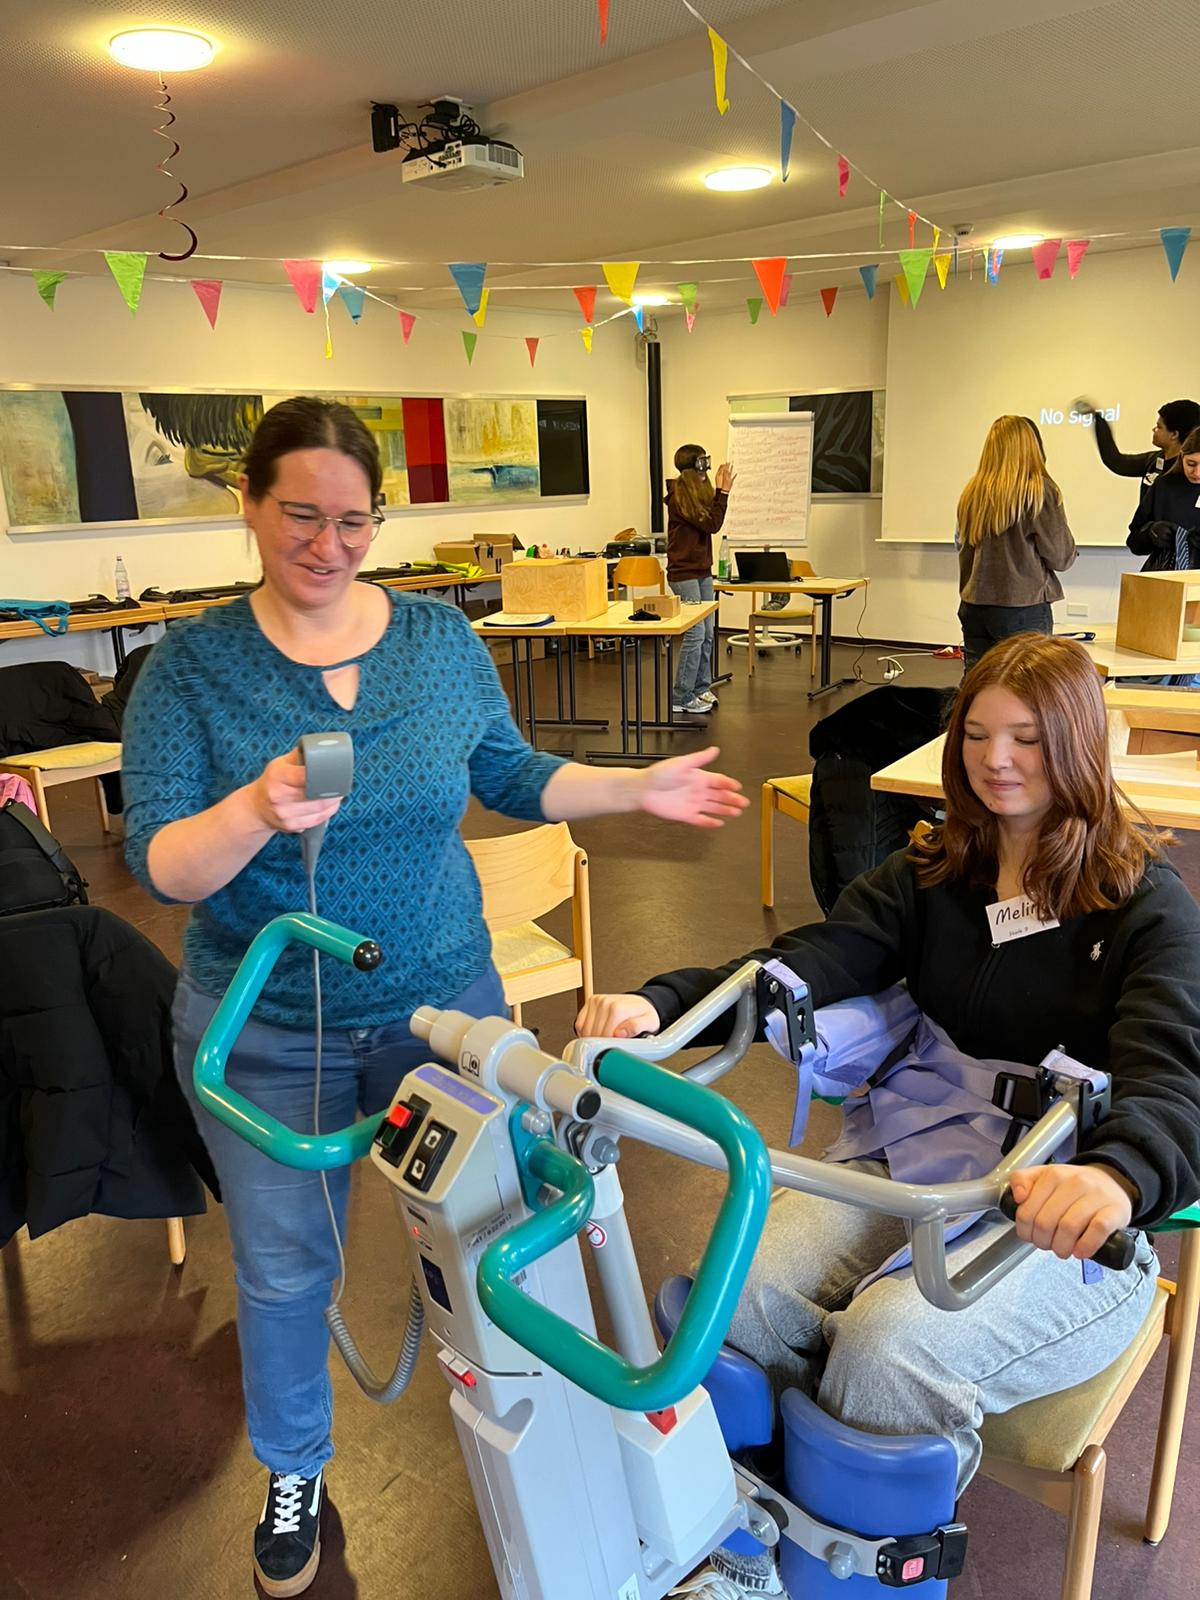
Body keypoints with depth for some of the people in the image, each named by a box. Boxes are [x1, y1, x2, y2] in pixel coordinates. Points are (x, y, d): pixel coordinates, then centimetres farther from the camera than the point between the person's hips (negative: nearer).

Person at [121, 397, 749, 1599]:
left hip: (443, 1002, 2)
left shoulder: (441, 638, -4)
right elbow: (159, 866, -17)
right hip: (267, 1031, -2)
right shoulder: (192, 666, -11)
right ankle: (292, 1472, 45)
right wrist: (257, 810, -36)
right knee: (284, 1268, 15)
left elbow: (506, 775, 7)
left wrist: (637, 789, -3)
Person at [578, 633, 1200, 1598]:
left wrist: (1115, 1174, -45)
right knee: (740, 1298, -22)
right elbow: (806, 964, -8)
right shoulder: (932, 875, 9)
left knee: (889, 1345, -30)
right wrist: (659, 1003, -27)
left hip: (1060, 1205, -3)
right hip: (909, 1157, 4)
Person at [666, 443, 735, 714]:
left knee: (708, 633, 11)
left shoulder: (697, 493, 12)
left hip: (702, 571, 9)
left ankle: (701, 688, 20)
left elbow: (714, 521, 8)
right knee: (695, 633, -10)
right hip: (684, 573, -9)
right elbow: (712, 525, -16)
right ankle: (682, 697, -4)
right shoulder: (679, 497, -15)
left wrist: (721, 490, 4)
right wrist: (723, 491, -14)